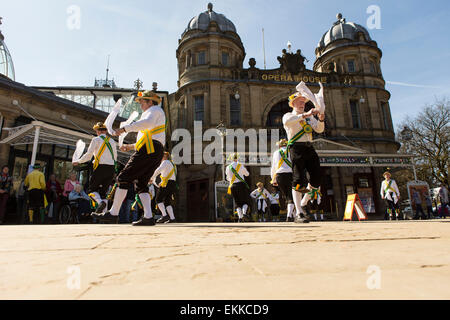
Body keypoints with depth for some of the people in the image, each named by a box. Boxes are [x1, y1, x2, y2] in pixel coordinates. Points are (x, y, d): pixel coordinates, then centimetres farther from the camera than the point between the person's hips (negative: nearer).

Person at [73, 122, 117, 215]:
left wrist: (78, 162, 9)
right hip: (112, 168, 5)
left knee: (92, 189, 5)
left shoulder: (96, 140, 1)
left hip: (101, 168, -5)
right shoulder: (112, 141, 16)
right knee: (103, 191, 10)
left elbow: (88, 155, -5)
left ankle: (100, 202, -24)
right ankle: (104, 212, 0)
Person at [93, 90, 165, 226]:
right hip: (157, 152, 10)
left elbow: (147, 123, -20)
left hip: (148, 150, -10)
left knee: (124, 178, -7)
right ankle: (148, 217, -3)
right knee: (141, 184, 6)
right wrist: (131, 146, 32)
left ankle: (113, 214, -5)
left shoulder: (154, 110, 5)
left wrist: (124, 129, -23)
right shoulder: (156, 114, 34)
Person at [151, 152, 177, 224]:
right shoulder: (172, 164, 26)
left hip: (167, 183, -9)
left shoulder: (166, 162, -1)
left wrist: (152, 178, -8)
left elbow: (158, 170, -17)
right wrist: (162, 183, 25)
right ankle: (172, 218, 0)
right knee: (167, 201, 8)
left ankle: (164, 215, -15)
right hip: (173, 184, 9)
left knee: (158, 199, -4)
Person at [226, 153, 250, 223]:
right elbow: (247, 174, 13)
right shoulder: (240, 165, -2)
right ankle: (244, 213, -21)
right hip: (241, 184, -3)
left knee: (238, 203, 9)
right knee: (245, 201, 5)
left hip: (233, 186, 3)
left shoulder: (228, 167, 6)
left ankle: (240, 217, -5)